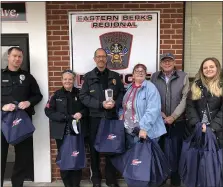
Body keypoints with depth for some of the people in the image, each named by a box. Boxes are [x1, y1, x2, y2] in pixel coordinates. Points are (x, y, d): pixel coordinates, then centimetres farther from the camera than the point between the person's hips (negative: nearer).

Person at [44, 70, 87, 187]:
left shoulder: (79, 93, 5)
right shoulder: (57, 95, 1)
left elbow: (86, 108, 11)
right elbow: (48, 111, -7)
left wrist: (81, 113, -12)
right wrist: (68, 117, -16)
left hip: (76, 131, 1)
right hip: (62, 132, -1)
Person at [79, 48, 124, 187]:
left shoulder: (115, 76, 9)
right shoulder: (88, 76, 3)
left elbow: (122, 93, 8)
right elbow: (83, 97, -5)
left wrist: (115, 103, -12)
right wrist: (100, 104, -16)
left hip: (112, 117, 1)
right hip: (95, 118, -1)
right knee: (95, 148, 8)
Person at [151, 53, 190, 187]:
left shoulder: (183, 76, -2)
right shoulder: (154, 77, 3)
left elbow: (185, 98, -6)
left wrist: (173, 116, -11)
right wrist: (161, 114, -9)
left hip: (178, 121, -1)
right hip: (159, 120, 1)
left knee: (176, 151, 7)